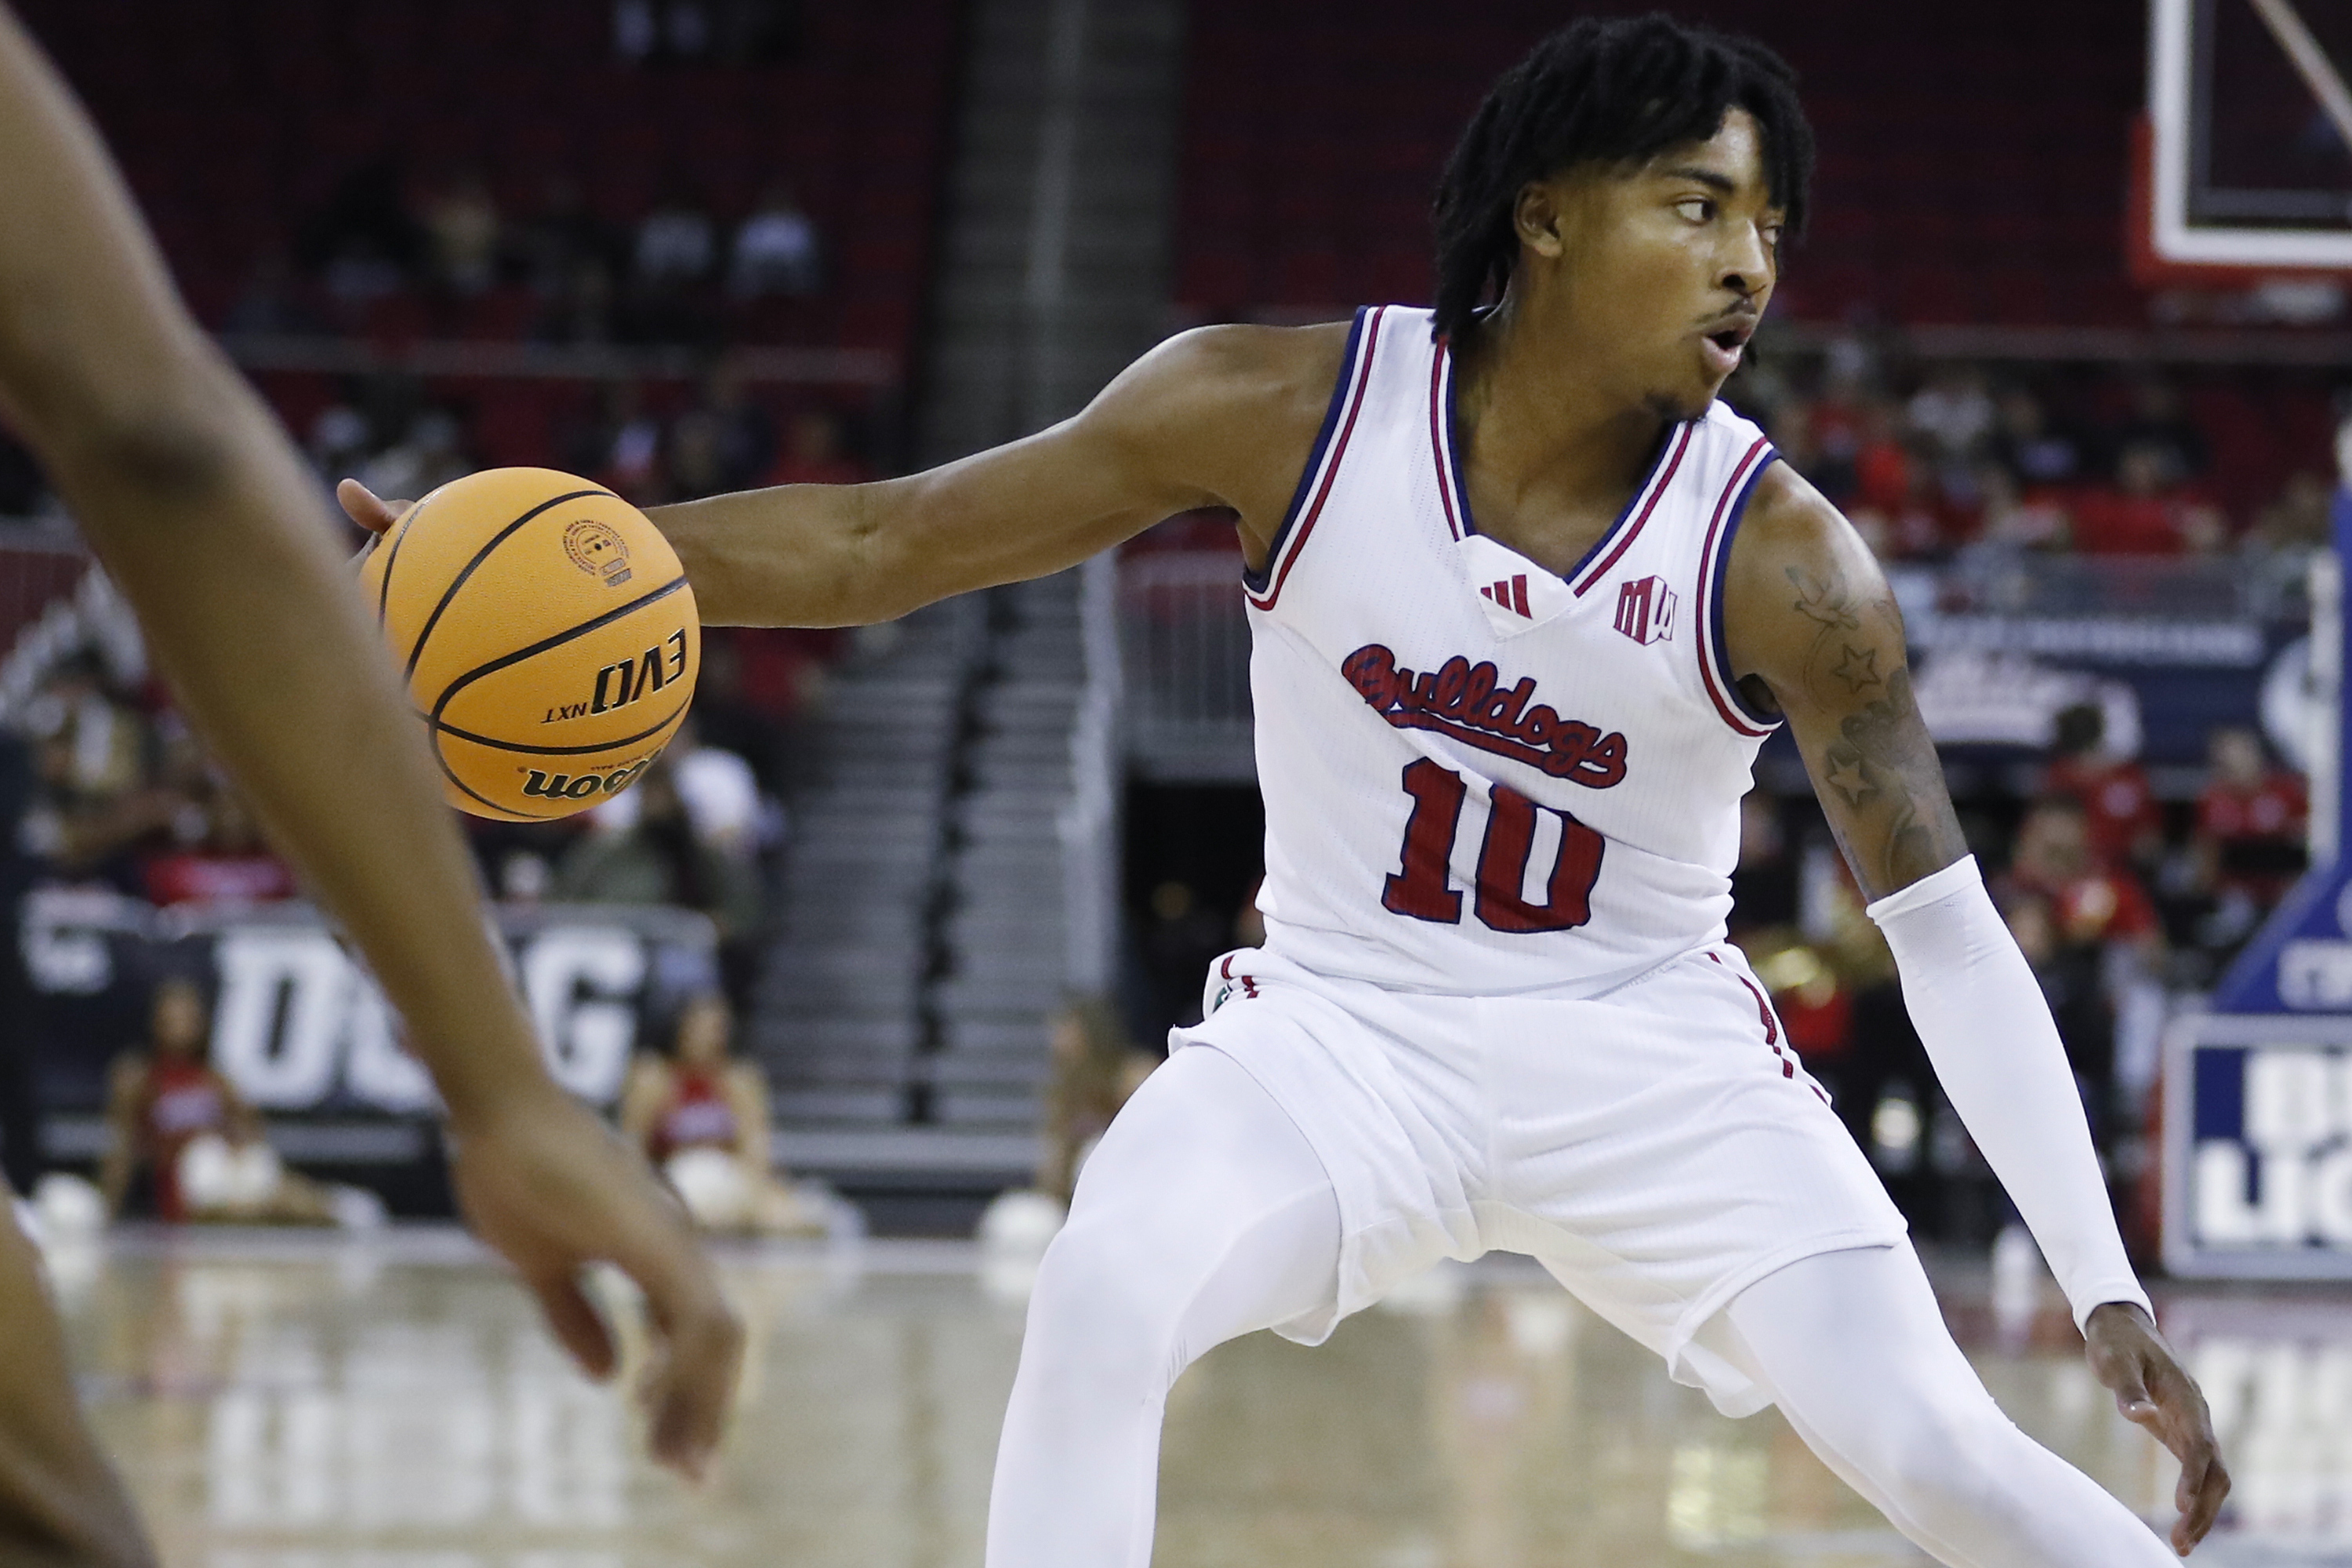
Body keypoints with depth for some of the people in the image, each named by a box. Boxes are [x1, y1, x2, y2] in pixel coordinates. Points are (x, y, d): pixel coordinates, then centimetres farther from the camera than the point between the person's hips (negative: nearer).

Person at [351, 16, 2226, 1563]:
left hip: (1647, 1055, -1)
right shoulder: (1287, 414, -13)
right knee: (1103, 1305, -29)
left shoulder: (1779, 556, -15)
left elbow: (1950, 929, -12)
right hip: (1341, 1026, 1)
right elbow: (882, 543, -7)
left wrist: (2111, 1291, -18)